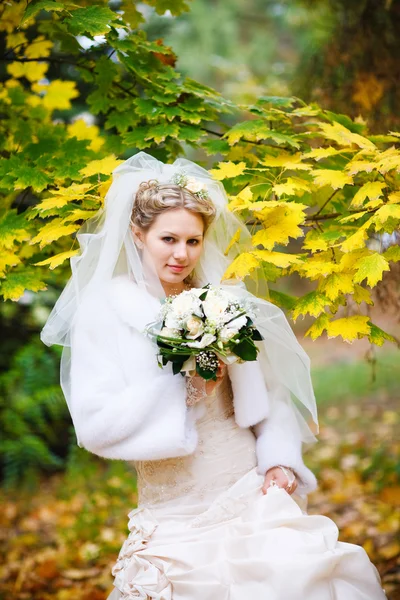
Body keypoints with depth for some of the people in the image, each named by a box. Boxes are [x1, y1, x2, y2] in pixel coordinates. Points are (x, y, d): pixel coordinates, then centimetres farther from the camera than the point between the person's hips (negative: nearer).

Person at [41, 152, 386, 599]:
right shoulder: (104, 311, -4)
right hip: (176, 513, -2)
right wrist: (183, 381, -15)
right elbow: (95, 425, -11)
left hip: (253, 493, 2)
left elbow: (270, 393, 8)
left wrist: (280, 460, -7)